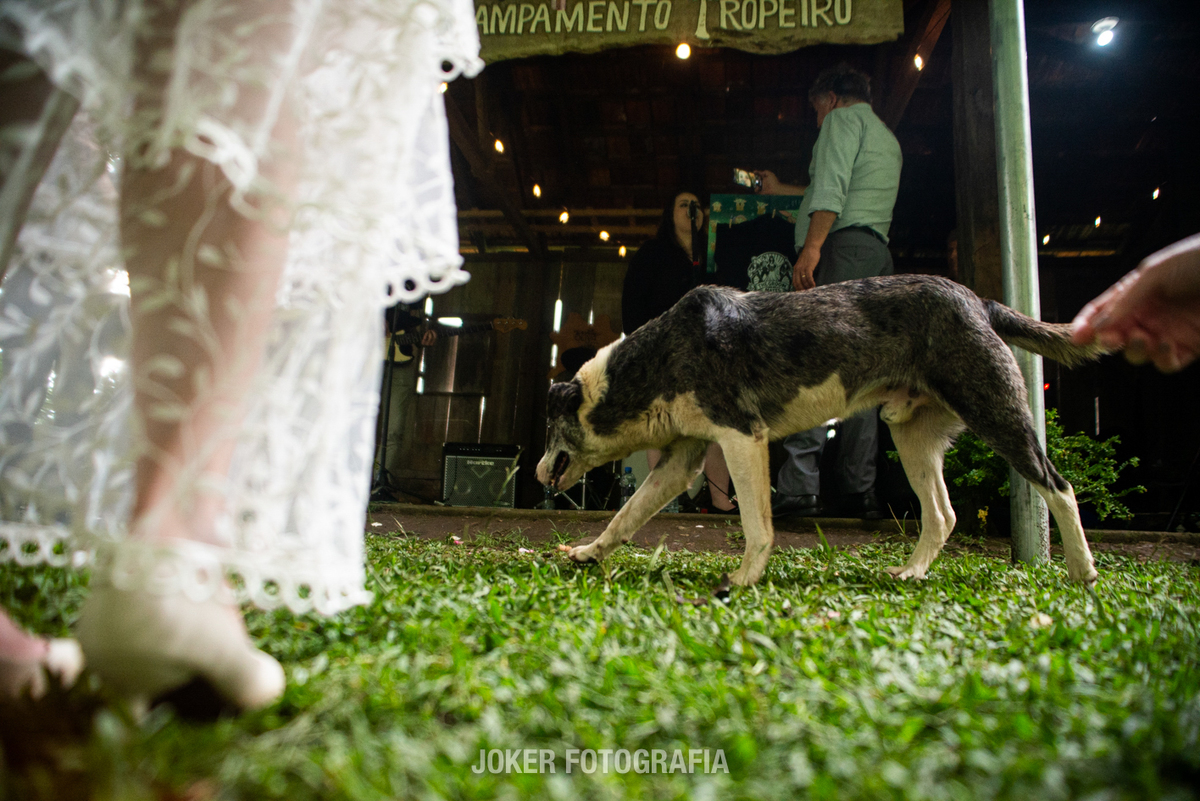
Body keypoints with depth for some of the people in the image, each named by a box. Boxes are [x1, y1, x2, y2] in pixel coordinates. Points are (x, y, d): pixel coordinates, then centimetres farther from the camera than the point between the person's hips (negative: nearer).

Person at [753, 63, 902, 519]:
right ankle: (861, 492, -2)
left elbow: (832, 187, -11)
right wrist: (780, 190, 58)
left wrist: (812, 246, -23)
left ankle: (799, 486, -26)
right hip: (877, 255, 9)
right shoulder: (887, 138, 35)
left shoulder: (844, 118, 9)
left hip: (843, 246, -9)